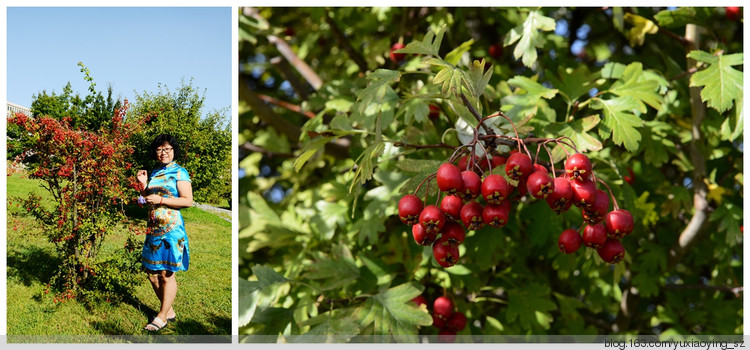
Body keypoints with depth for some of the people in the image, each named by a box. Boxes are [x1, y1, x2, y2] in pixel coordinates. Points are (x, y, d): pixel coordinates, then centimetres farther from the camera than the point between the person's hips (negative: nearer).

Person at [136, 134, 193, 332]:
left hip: (171, 228, -7)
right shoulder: (154, 173, 15)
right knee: (152, 273, 8)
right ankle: (169, 312, 21)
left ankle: (162, 317, 6)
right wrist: (143, 185, 5)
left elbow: (188, 201, -13)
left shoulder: (179, 173, -5)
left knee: (167, 274, -3)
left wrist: (160, 200, -17)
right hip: (154, 228, 8)